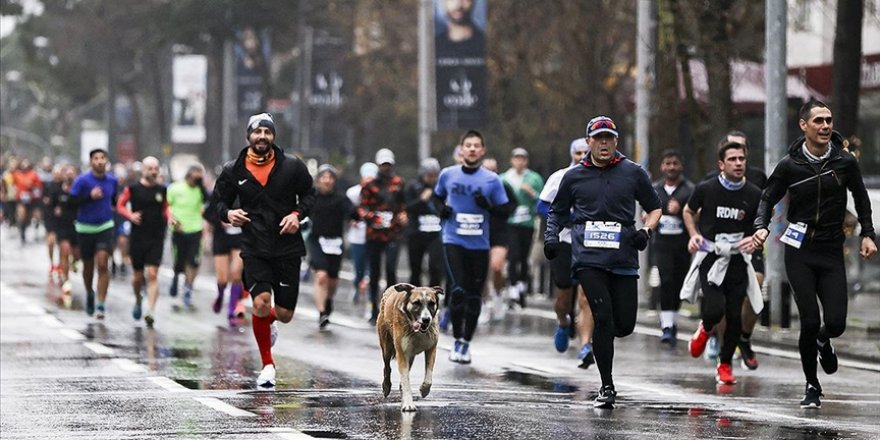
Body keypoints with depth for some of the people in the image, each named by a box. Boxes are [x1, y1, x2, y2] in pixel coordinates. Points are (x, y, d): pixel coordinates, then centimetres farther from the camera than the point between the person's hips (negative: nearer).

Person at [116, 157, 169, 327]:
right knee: (137, 276, 9)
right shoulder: (133, 189, -1)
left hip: (156, 238, 0)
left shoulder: (162, 190, 5)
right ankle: (138, 302, 38)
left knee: (152, 275, -11)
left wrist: (170, 218, -2)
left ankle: (151, 312, -15)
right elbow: (120, 205, 6)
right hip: (137, 238, 0)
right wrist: (130, 215, -12)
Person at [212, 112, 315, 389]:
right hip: (254, 249, -1)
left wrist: (298, 214, -6)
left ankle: (269, 322, 42)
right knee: (261, 302, -19)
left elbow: (309, 193, 12)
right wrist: (227, 213, -11)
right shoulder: (234, 171, 0)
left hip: (288, 248, 1)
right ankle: (267, 365, -1)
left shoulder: (292, 167, 0)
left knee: (284, 313, 1)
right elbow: (218, 200, 11)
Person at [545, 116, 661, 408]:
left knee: (624, 325, -2)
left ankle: (602, 334, 37)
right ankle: (607, 387, -7)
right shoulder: (574, 176, 9)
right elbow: (557, 212, 21)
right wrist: (551, 236, 3)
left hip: (624, 260, 1)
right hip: (588, 259, -1)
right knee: (603, 318, -14)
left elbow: (654, 209, 17)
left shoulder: (633, 173, 9)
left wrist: (646, 231, -2)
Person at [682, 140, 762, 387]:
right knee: (714, 309, -19)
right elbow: (689, 212, 14)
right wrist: (694, 235, -2)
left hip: (737, 260, 2)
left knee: (735, 316, -1)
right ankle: (705, 329, 19)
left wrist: (754, 240, -10)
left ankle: (725, 365, 18)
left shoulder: (754, 195, -3)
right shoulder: (706, 189, -5)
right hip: (710, 256, -2)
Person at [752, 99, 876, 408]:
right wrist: (761, 227, -10)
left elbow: (861, 198, 14)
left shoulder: (845, 162, -1)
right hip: (800, 253, -1)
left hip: (832, 254, 1)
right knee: (810, 322, -9)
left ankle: (823, 341, 32)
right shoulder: (790, 165, -5)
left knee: (836, 322, -7)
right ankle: (812, 386, 10)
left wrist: (867, 234, 7)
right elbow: (768, 198, 7)